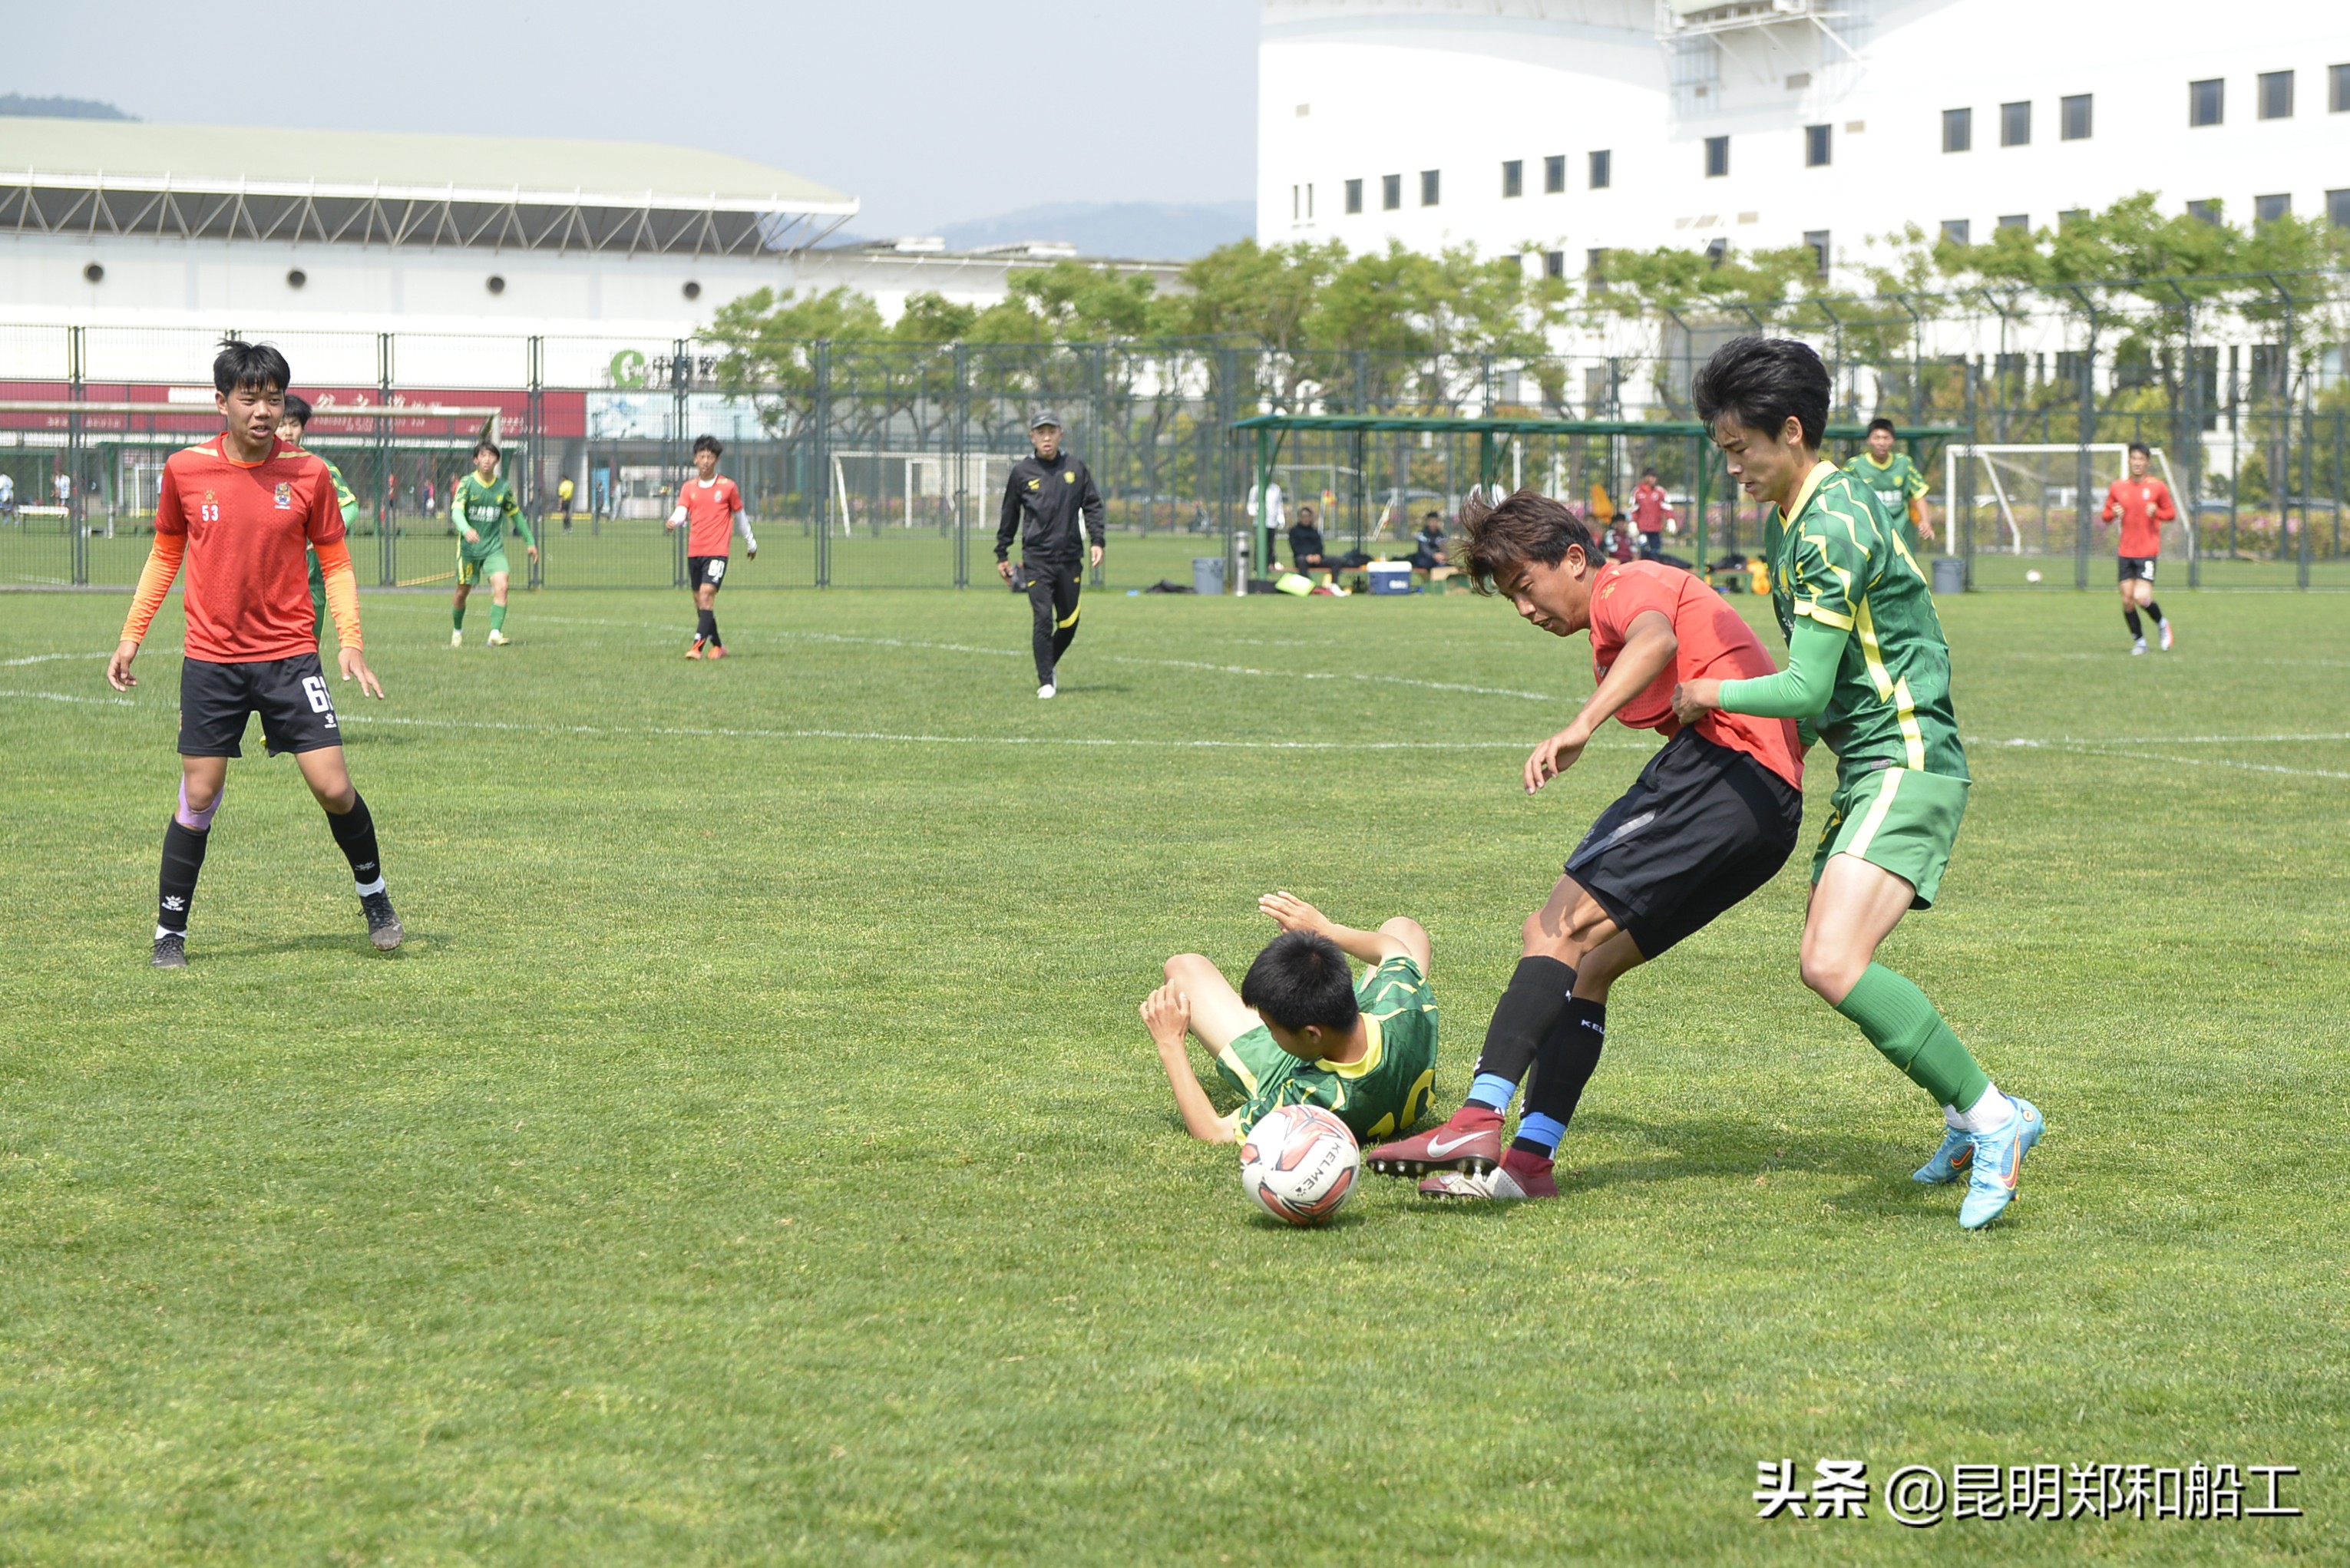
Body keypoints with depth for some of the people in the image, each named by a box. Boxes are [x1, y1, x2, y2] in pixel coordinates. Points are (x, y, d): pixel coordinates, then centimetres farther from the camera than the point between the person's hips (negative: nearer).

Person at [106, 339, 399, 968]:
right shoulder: (184, 470, -2)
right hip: (211, 661, 0)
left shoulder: (308, 474, -4)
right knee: (198, 799, 0)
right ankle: (170, 933, 13)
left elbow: (335, 562, 5)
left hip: (289, 656, 0)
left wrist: (350, 641, -7)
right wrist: (132, 634, 9)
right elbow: (166, 552, 12)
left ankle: (373, 894, 21)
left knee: (333, 788, -5)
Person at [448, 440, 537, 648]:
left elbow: (515, 514, 16)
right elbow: (456, 511, -22)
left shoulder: (503, 487, 2)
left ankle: (495, 634, -22)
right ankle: (457, 631, 33)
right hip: (469, 547, -2)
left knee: (501, 586, -19)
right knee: (463, 592, 8)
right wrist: (466, 530, -42)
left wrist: (530, 541, 19)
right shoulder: (466, 483, -8)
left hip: (494, 547, 2)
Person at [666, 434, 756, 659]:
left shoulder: (728, 487, 1)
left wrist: (751, 543, 22)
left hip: (718, 550, -5)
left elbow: (740, 516, 13)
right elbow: (681, 512, -5)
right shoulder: (688, 487, 9)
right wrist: (674, 521, -29)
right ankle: (718, 645, 23)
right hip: (694, 551, 5)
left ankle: (698, 646, -25)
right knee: (699, 601, 8)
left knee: (706, 594, -18)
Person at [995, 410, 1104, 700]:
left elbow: (1092, 505, 10)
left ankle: (1050, 664, 32)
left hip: (1069, 557, 2)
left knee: (1069, 622, 6)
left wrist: (1096, 541, -3)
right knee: (1043, 618, -11)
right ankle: (1046, 681, -3)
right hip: (1037, 559, -2)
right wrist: (1002, 554, 13)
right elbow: (1009, 515, 12)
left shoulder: (1076, 469, 7)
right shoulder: (1021, 472, 4)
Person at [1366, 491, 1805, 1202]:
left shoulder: (1627, 583, 1)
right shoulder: (1632, 607, 32)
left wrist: (1581, 726, -37)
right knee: (1587, 966, 9)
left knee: (1559, 929, -17)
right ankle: (1528, 1158, 2)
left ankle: (1479, 1119, -29)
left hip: (1725, 765, -10)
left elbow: (1658, 639, -23)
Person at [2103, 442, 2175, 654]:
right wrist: (2113, 513, -10)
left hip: (2148, 551, -3)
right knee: (2127, 601, 0)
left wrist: (2156, 513, -13)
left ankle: (2162, 624, 14)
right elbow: (2105, 516, 13)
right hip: (2126, 551, 3)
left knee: (2142, 598, -15)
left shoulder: (2157, 487, -1)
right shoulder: (2118, 487, 5)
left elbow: (2171, 513, 7)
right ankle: (2139, 641, 18)